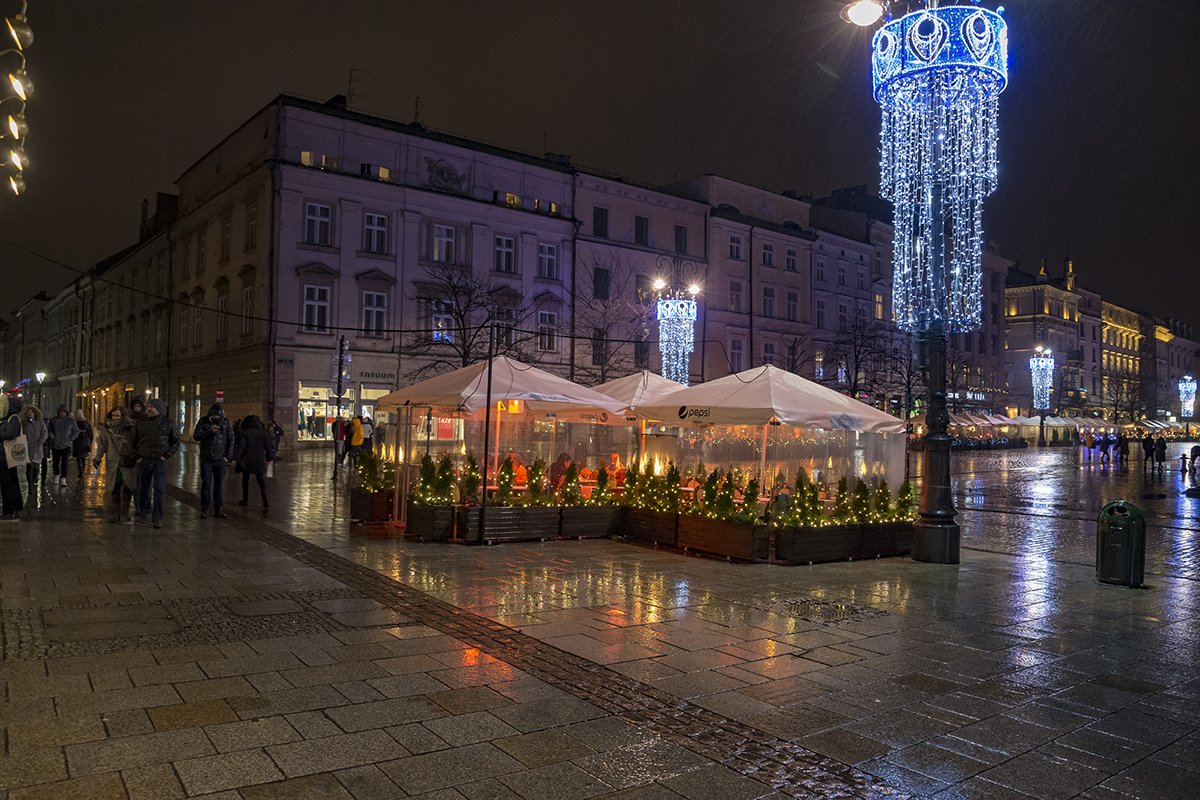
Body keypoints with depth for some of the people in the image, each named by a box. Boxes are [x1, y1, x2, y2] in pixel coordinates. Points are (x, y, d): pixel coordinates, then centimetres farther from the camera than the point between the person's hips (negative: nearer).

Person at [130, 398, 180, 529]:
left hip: (160, 461, -2)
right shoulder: (140, 423, 5)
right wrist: (137, 455, 6)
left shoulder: (167, 423, 0)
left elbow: (175, 441, 7)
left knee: (159, 489, -6)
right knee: (143, 488, 12)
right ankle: (144, 511, 31)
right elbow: (133, 441, 16)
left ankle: (157, 518, -2)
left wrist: (167, 455, -2)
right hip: (143, 460, 2)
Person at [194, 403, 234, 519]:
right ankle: (204, 509, 7)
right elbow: (196, 436, -9)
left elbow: (231, 440, 5)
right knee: (206, 484, 0)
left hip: (220, 460, 1)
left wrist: (228, 456, -1)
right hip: (206, 459, -1)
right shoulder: (203, 422, 0)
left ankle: (219, 509, 6)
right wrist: (210, 430, -22)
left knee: (219, 484, 2)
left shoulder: (226, 423, 2)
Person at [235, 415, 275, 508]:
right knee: (262, 480, 1)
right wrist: (270, 457, 15)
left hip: (247, 460, -1)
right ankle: (265, 501, -11)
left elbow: (241, 447, -7)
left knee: (245, 479, 16)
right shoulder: (263, 433, 2)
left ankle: (245, 499, 21)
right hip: (260, 461, 1)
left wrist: (238, 459, 0)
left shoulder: (245, 433, -5)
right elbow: (268, 447, 5)